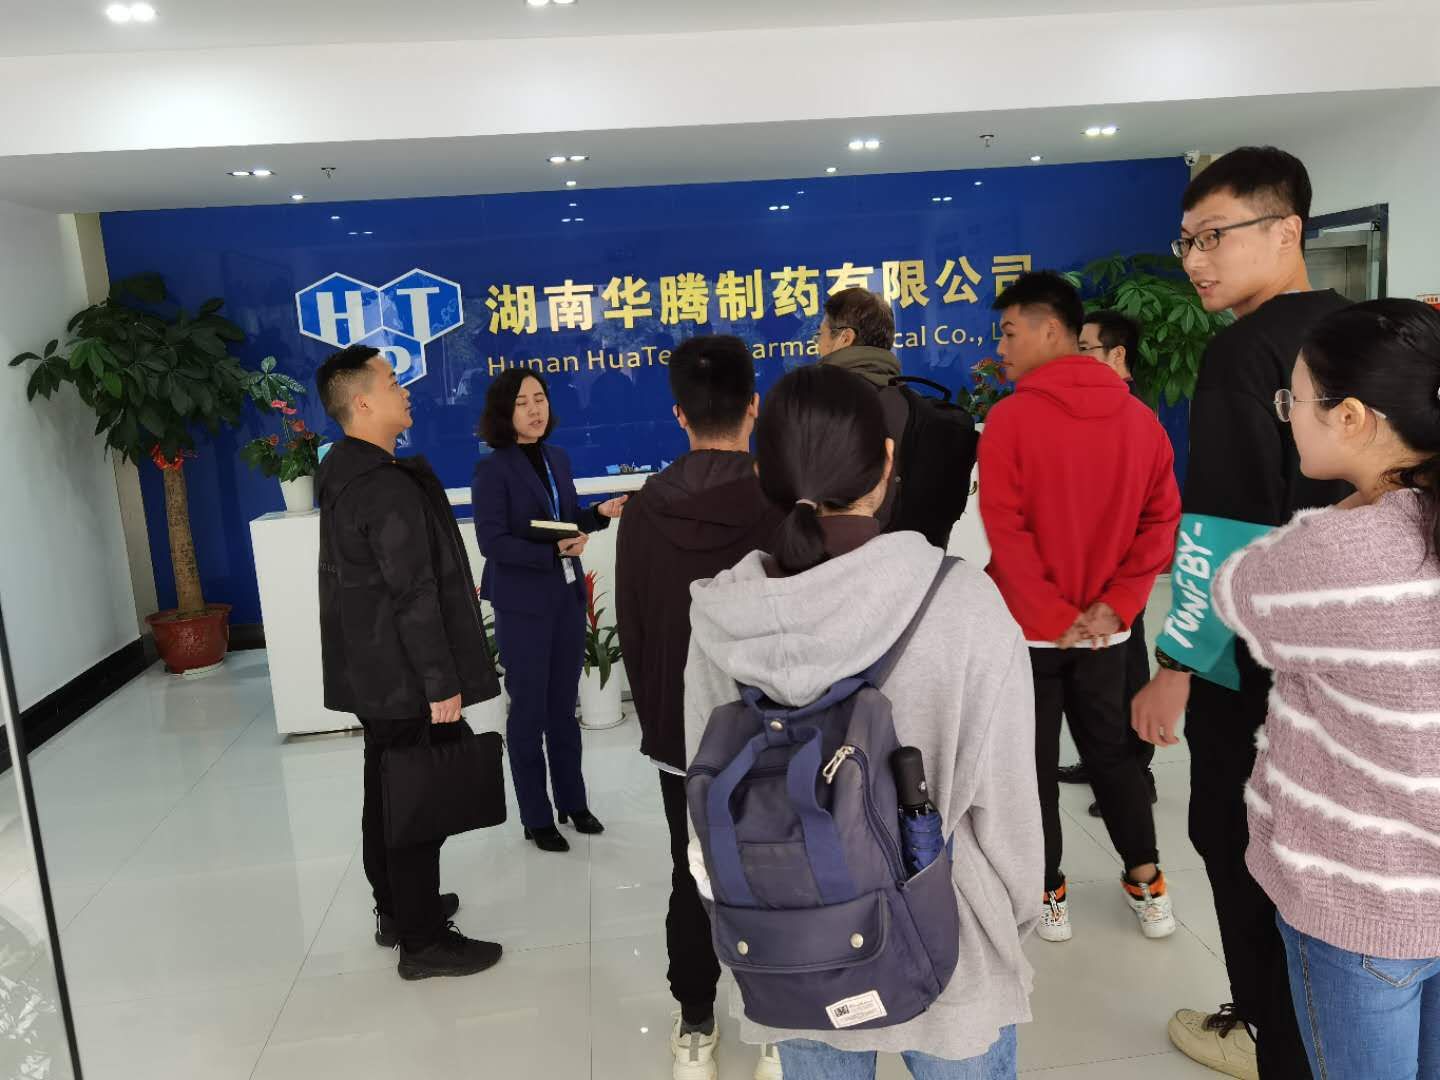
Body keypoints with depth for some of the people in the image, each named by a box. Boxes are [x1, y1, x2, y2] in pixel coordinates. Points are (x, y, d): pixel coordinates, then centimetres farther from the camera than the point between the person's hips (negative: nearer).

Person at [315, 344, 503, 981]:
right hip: (403, 676, -10)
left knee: (387, 793, 20)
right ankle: (423, 941, 13)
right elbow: (413, 596, -24)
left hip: (369, 668, 10)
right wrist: (442, 684, -20)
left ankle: (397, 908, 36)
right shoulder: (389, 486, -22)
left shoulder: (341, 472, 9)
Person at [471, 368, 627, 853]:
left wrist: (600, 513, -6)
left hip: (568, 596, 6)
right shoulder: (492, 469, -12)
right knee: (529, 711, 6)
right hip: (521, 604, -6)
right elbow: (492, 542, -18)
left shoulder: (558, 459, 7)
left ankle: (572, 802, 30)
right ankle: (537, 818, 20)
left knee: (564, 707, 16)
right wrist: (553, 551, -25)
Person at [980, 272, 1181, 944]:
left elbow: (1005, 531, -18)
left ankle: (1048, 895, 22)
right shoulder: (1139, 418, 1)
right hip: (1103, 626, 5)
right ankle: (1148, 884, 28)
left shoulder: (1010, 418, -15)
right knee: (1111, 750, 21)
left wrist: (1055, 617, -12)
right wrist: (1114, 606, -3)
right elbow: (1162, 520, -1)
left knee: (1033, 763, 11)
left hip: (1029, 628, -4)